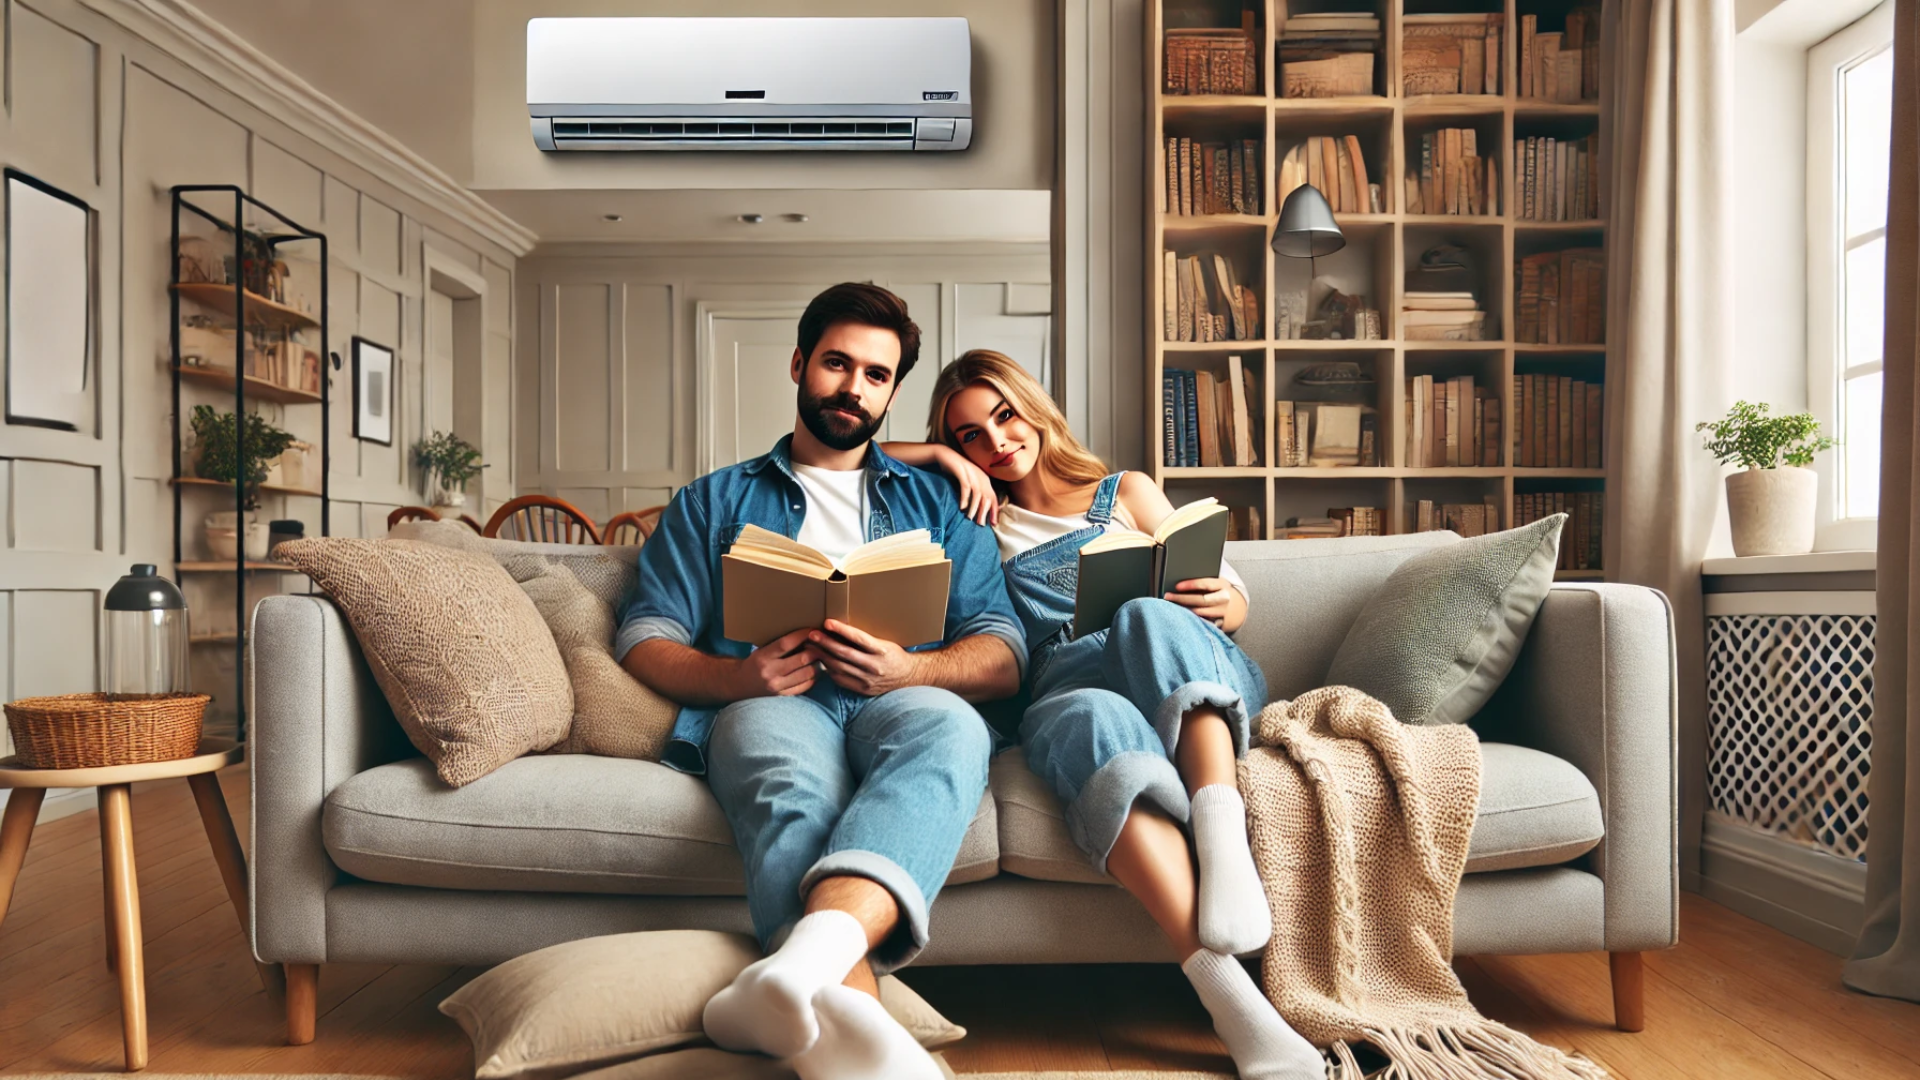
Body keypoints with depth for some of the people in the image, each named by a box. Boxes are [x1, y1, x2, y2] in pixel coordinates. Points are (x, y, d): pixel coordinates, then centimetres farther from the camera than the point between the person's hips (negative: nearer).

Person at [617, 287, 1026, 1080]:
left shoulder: (937, 502, 25)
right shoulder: (713, 502, 25)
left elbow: (1003, 658, 13)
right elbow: (645, 640, 13)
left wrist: (905, 670, -10)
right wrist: (739, 675, -10)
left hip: (900, 699, 1)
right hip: (764, 702, 0)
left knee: (950, 727, -37)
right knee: (795, 789, -37)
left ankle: (804, 959, -59)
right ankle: (844, 1015, -59)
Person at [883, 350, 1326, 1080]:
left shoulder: (1127, 493, 25)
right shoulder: (984, 521, 26)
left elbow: (1233, 598, 20)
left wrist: (1225, 603, -3)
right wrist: (943, 457, 12)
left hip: (1192, 688, 1)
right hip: (1065, 691, -1)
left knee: (1149, 618, -34)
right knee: (1099, 722, -39)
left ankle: (1223, 834, -50)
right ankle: (1228, 993, -52)